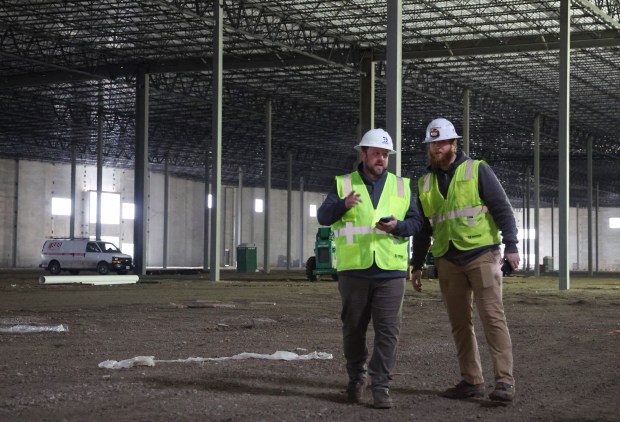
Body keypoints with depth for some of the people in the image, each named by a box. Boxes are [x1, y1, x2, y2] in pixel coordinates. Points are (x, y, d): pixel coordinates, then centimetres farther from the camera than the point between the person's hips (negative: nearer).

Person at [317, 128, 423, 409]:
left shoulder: (401, 186, 11)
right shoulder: (343, 184, 5)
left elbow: (417, 222, 7)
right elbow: (323, 217, -6)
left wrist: (398, 226, -15)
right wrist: (343, 204, -27)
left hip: (390, 271, 1)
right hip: (353, 270, 0)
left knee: (387, 330, -5)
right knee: (353, 329, 9)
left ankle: (381, 386, 0)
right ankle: (356, 378, 27)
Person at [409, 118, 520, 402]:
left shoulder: (477, 170, 1)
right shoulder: (424, 183, 14)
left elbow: (502, 208, -3)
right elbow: (422, 229, 20)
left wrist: (511, 245, -12)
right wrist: (417, 265, 17)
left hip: (482, 255, -5)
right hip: (448, 261, 5)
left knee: (492, 316, -10)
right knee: (459, 323, 6)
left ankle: (504, 381, -11)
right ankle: (471, 381, 12)